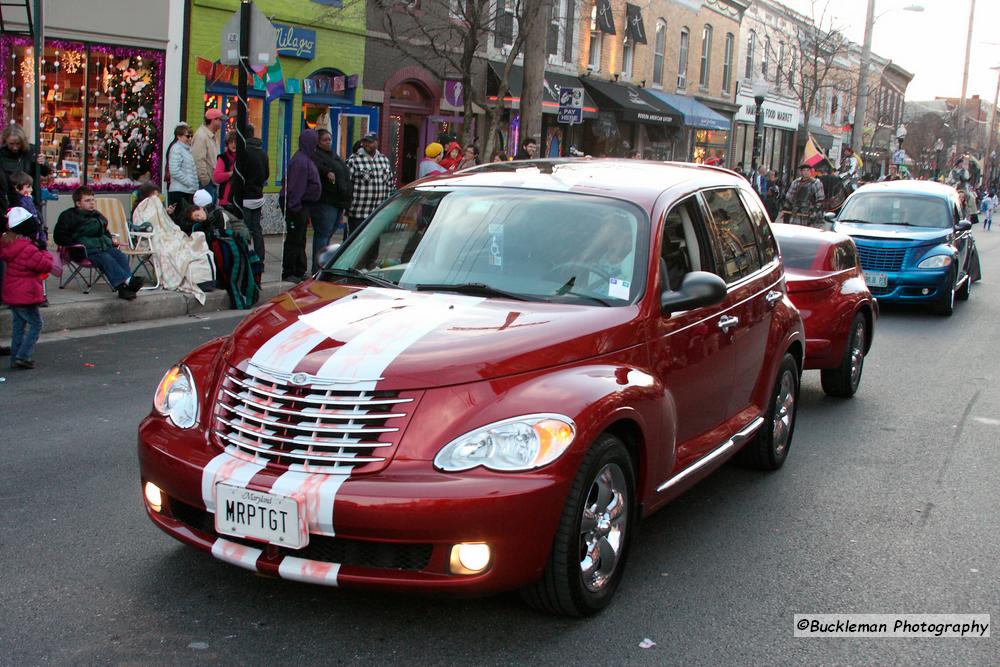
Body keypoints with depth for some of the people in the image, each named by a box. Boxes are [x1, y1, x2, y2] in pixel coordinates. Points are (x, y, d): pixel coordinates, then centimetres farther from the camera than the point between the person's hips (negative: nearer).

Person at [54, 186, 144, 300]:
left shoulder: (98, 215, 28)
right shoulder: (69, 216, 7)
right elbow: (58, 236, 0)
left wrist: (110, 240, 23)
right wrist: (74, 244, -12)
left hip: (104, 246, 6)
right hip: (86, 249, -6)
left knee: (121, 256, -23)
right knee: (106, 259, -33)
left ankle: (124, 287, -44)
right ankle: (126, 281, -53)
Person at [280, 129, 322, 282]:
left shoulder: (306, 159, 14)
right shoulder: (300, 161, -19)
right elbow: (296, 187, -23)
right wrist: (295, 208, -24)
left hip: (302, 205, 11)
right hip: (297, 206, -10)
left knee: (300, 240, 16)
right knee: (294, 240, -4)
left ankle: (299, 272, 24)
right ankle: (288, 274, 2)